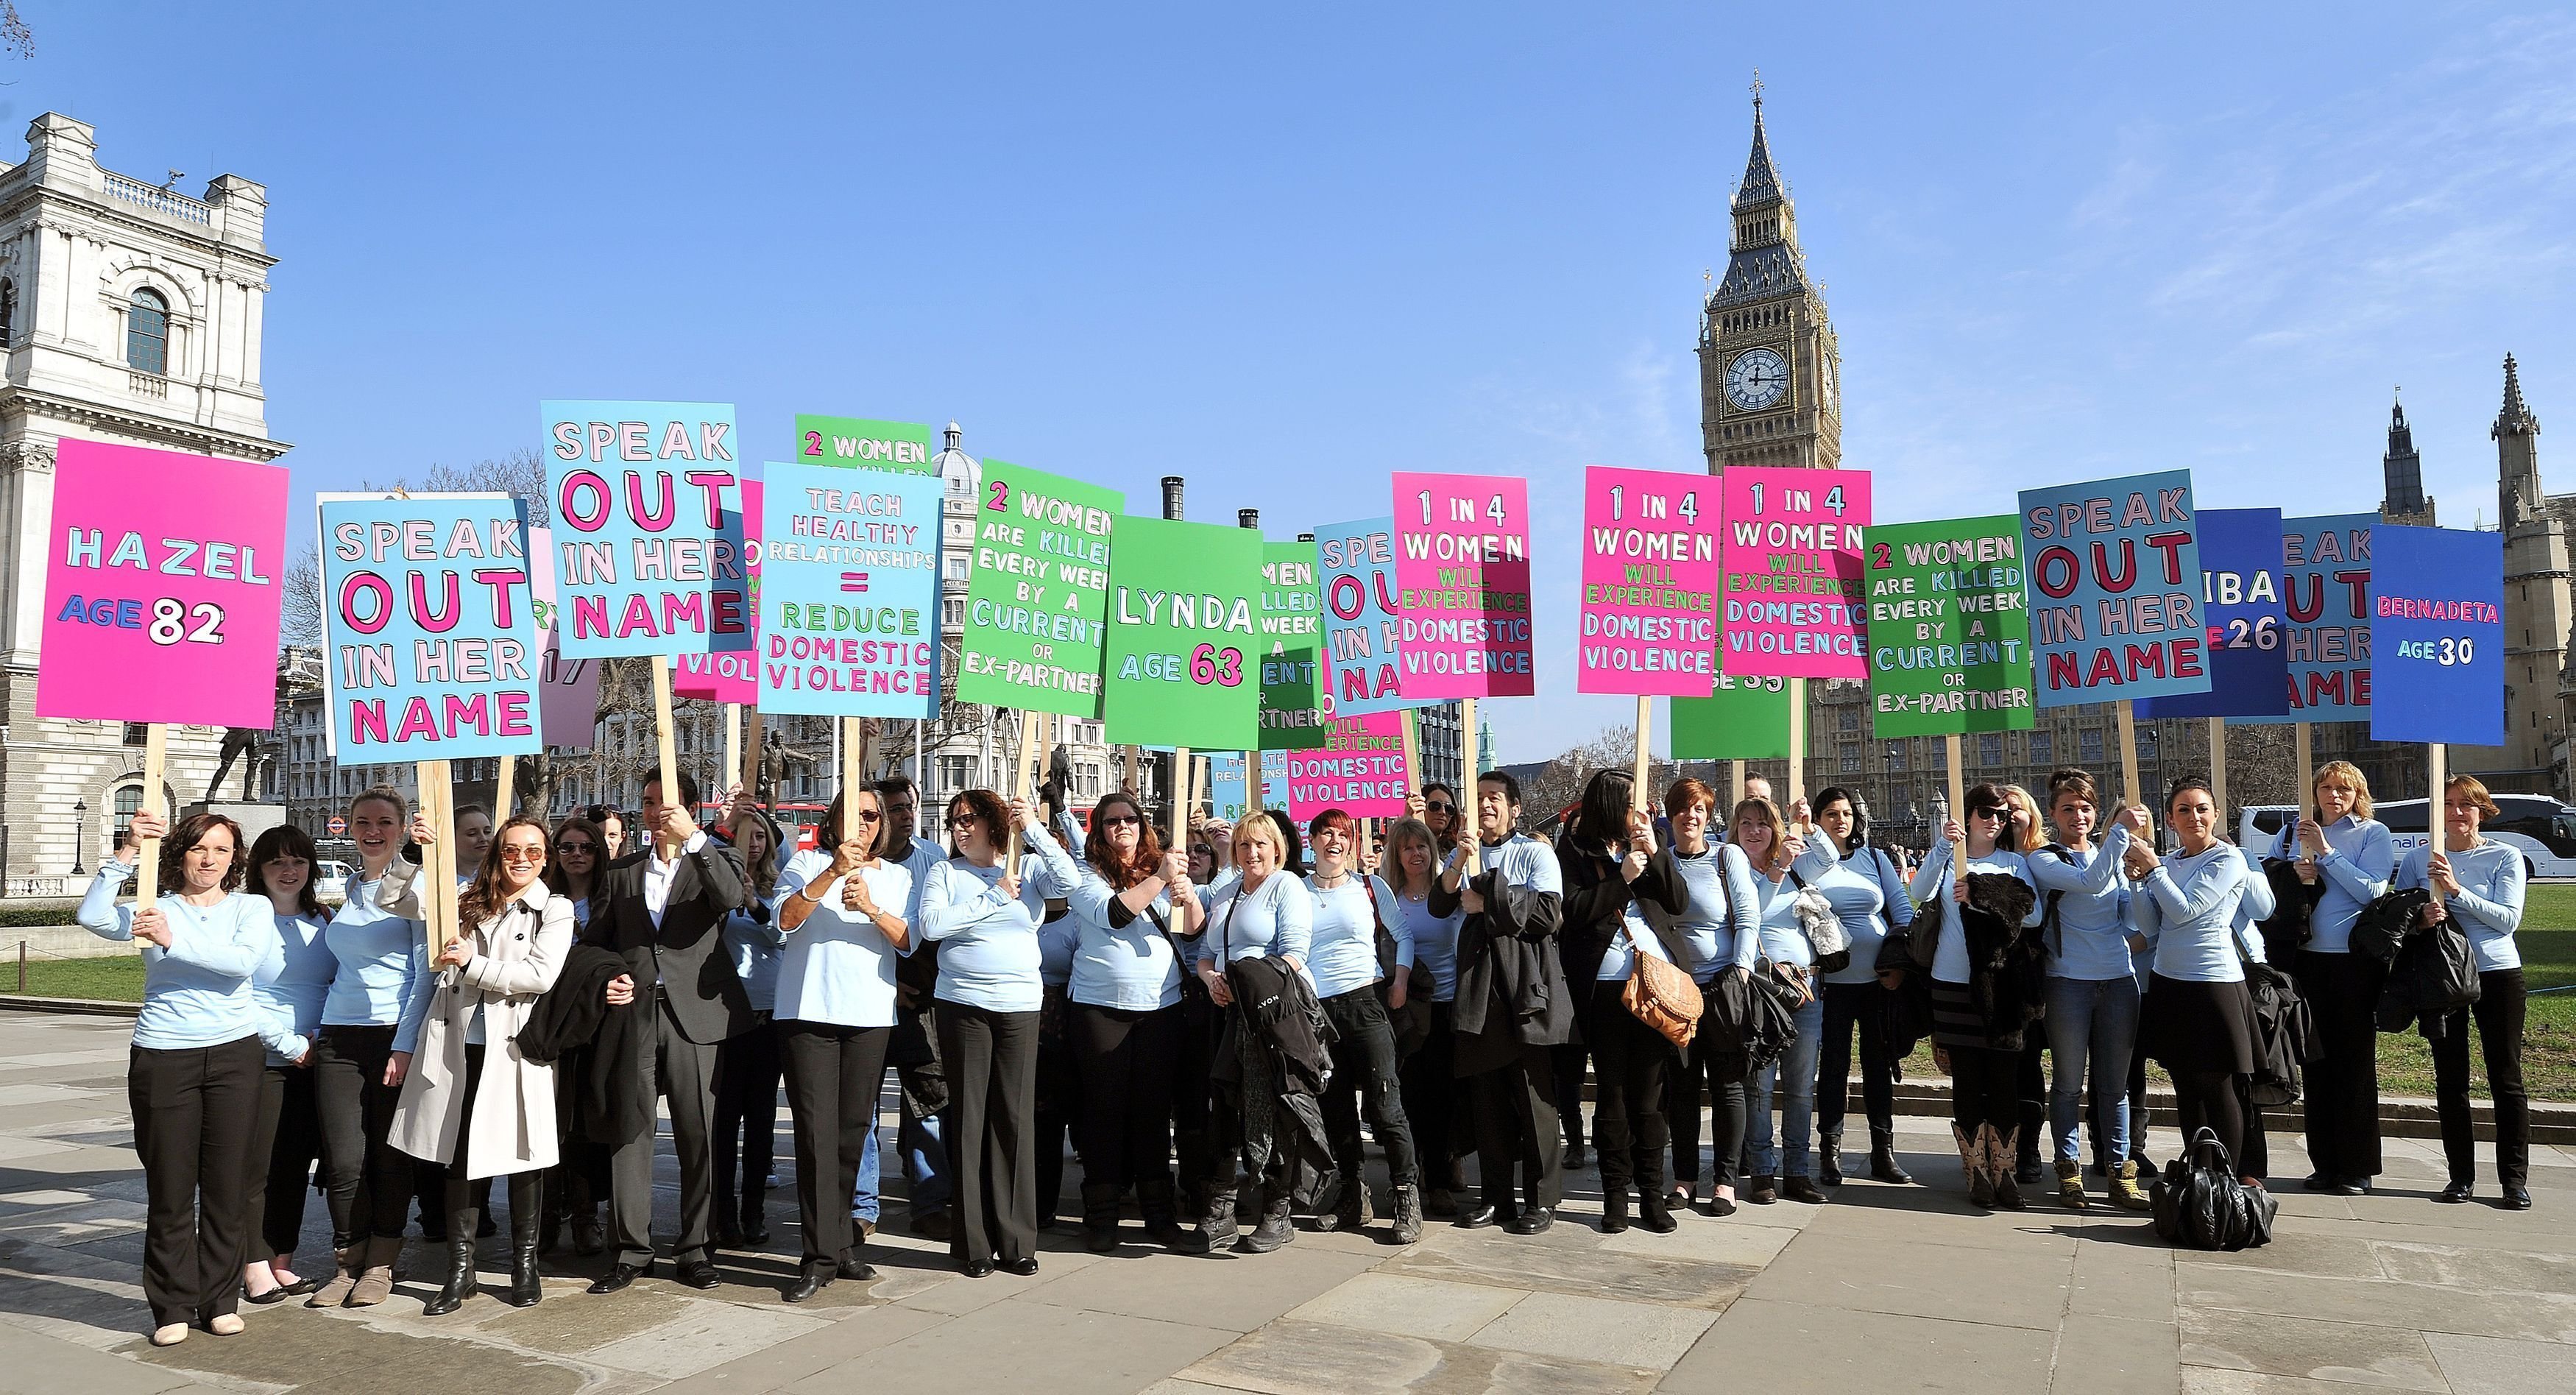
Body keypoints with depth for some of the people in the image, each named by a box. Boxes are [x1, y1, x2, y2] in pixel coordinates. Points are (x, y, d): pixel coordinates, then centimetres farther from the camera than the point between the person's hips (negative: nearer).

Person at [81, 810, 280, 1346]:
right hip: (163, 1056, 0)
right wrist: (127, 852, -15)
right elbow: (93, 918, -12)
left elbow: (243, 961, -11)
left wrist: (173, 941, -19)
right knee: (169, 1186, 2)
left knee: (228, 1183, 3)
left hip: (234, 1054, 0)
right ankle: (173, 1306, 13)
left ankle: (221, 1301, 14)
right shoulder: (154, 909, 8)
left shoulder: (252, 908, 7)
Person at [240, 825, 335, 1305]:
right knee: (257, 1166, -2)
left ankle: (283, 1263, 19)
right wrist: (289, 1043, -12)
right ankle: (256, 1269, 8)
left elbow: (337, 987, 18)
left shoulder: (323, 921, 11)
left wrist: (321, 1037, 0)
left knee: (296, 1164, 9)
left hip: (312, 1061, 5)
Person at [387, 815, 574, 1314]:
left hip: (514, 1049, -3)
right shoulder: (467, 902, 12)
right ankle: (460, 1271, 17)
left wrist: (473, 964, -14)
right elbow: (398, 900, 10)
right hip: (458, 1047, 3)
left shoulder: (554, 911, 2)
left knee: (522, 1154, 4)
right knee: (456, 1155, 6)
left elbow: (541, 975, -10)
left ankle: (525, 1263, 18)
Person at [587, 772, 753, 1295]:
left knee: (700, 1136, 2)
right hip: (632, 1011, 2)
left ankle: (694, 1248, 12)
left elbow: (732, 897, -15)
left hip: (694, 1014, -2)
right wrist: (604, 979, -2)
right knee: (628, 1133, 2)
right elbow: (595, 941, 17)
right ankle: (632, 1249, 13)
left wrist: (692, 838, -20)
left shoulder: (715, 859, 7)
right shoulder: (619, 871, 16)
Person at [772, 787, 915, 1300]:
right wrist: (833, 872, -21)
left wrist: (871, 907, -16)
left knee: (854, 1130, 7)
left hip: (870, 1016, 3)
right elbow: (786, 919, -9)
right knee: (817, 1132, -7)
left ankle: (836, 1244, 19)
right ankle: (822, 1255, -3)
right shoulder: (808, 863, 8)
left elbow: (907, 942, 2)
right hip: (809, 1011, -3)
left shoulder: (897, 876, 14)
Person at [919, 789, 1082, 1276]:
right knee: (969, 1117, 2)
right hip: (963, 1004, 0)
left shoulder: (1030, 866, 7)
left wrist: (1034, 828, -11)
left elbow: (1069, 879, -12)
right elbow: (931, 925, -9)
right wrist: (996, 896, -7)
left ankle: (1016, 1240, 10)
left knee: (1016, 1118, 3)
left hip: (1020, 1005, 0)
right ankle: (973, 1243, 9)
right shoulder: (945, 872, 6)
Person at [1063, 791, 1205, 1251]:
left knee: (1154, 1109, 5)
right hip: (1100, 1007, -2)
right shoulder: (1087, 875, 0)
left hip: (1161, 1007, 3)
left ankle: (1160, 1213, 13)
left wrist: (1189, 897, -12)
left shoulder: (1161, 868, 9)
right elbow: (1113, 914, -18)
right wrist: (1160, 879, -21)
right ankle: (1101, 1217, 11)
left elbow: (1194, 930, 7)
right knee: (1105, 1109, 2)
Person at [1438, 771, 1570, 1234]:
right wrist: (1460, 866, -16)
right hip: (1478, 986, 5)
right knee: (1488, 1096, 9)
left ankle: (1541, 1200, 7)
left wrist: (1487, 899, -9)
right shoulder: (1466, 855, 16)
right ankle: (1497, 1196, 18)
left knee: (1533, 1095, -2)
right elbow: (1439, 906, 0)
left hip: (1525, 987, -4)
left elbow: (1549, 912, -13)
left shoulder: (1535, 853, 2)